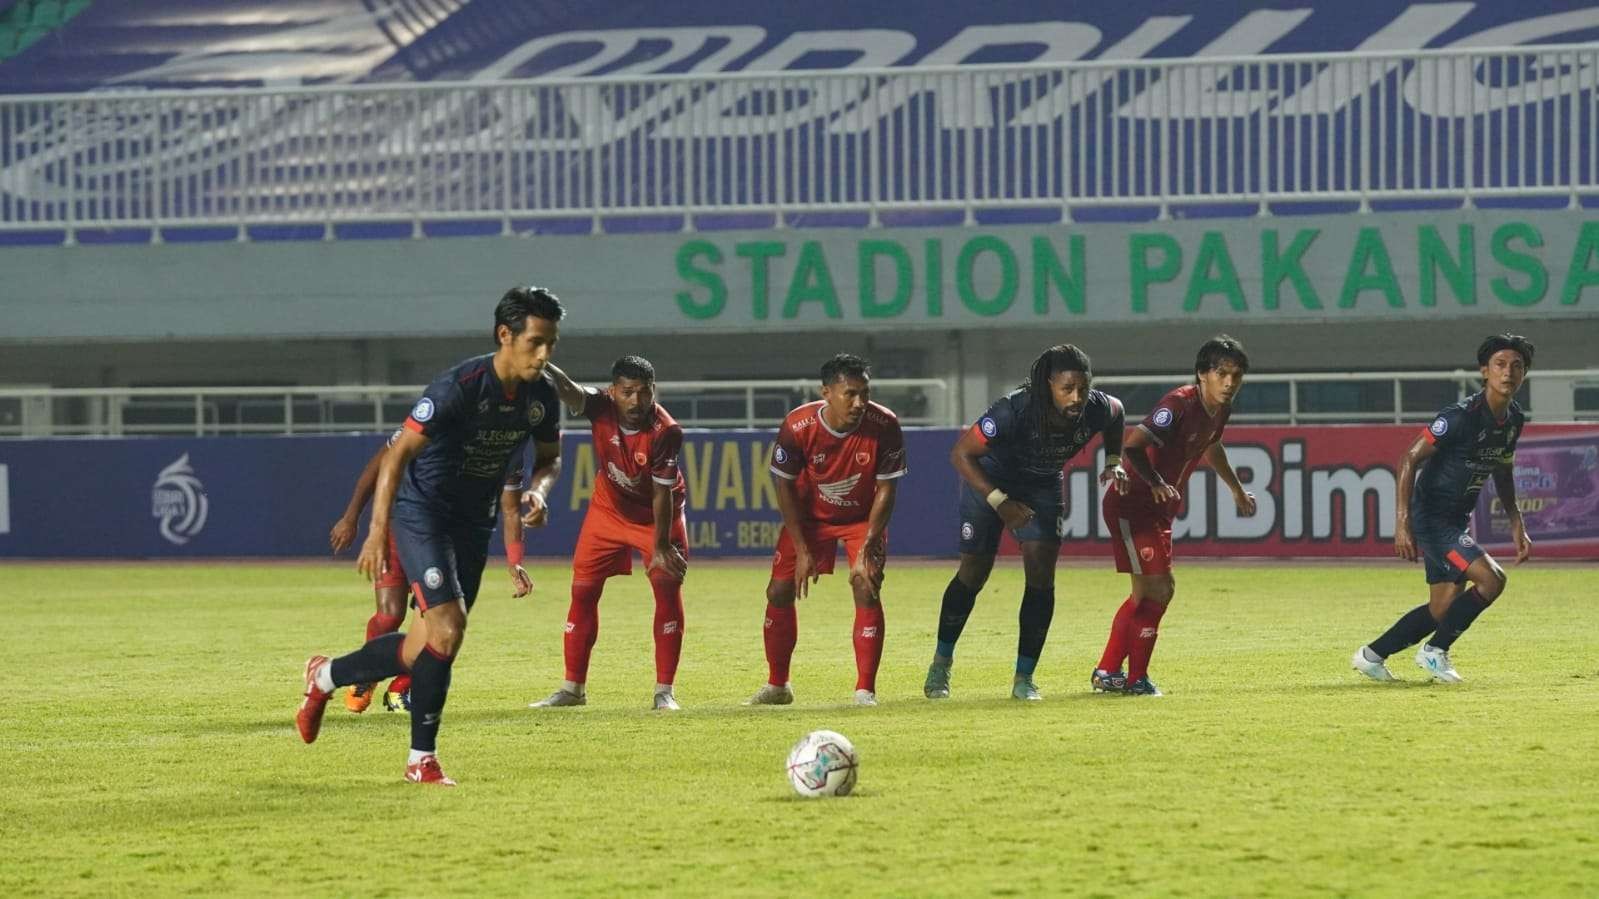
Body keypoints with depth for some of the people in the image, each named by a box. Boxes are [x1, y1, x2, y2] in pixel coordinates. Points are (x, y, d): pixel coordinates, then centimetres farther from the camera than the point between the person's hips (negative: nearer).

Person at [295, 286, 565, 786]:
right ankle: (422, 759, -8)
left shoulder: (542, 396, -5)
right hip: (422, 513, -7)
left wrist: (539, 489, -11)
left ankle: (325, 676, 32)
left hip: (474, 526, 7)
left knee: (426, 645, 8)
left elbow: (549, 458, 13)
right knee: (448, 627, -20)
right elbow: (398, 454, -22)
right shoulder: (459, 387, -25)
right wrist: (378, 532, -27)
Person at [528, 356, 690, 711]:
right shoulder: (601, 408, -25)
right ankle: (573, 688, 15)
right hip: (609, 507, 3)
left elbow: (662, 493, -25)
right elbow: (568, 391, -45)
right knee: (582, 589, 3)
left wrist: (661, 545, -24)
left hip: (657, 514, -3)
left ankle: (664, 691, -4)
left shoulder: (665, 431, -30)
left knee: (668, 586, -13)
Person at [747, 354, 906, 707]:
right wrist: (802, 550, -16)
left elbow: (886, 489, -16)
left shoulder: (884, 426, -27)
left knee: (867, 590, -18)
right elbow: (784, 486, -14)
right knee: (779, 592, -2)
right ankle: (777, 685, 17)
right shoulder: (798, 427, -27)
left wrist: (867, 549, -22)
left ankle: (866, 691, -11)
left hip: (863, 517, -1)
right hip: (809, 516, 1)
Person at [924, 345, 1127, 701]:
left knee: (1041, 573, -9)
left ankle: (1024, 677, -1)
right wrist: (1000, 502, -32)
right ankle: (942, 661, 22)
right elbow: (961, 454, -29)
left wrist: (1114, 463, -5)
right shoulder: (1014, 410, -38)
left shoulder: (1097, 409, -25)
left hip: (1043, 485, 3)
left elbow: (1116, 412, 3)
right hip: (988, 480, -3)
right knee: (974, 573, 0)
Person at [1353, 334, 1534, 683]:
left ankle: (1371, 656, 27)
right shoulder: (1461, 416, -23)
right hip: (1431, 518, -9)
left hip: (1457, 521, 9)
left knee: (1443, 608, 10)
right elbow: (1410, 458, -20)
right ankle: (1435, 652, -4)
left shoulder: (1514, 420, 2)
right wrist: (1402, 522, -25)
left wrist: (1517, 523, 14)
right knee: (1491, 578, -20)